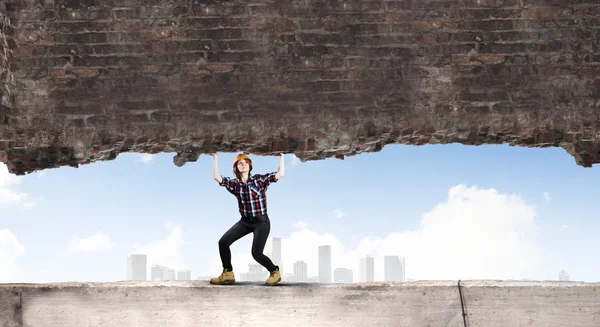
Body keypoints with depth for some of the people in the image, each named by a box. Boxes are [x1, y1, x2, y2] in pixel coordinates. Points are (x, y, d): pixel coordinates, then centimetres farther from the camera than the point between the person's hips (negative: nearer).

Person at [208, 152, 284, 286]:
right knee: (223, 242, -9)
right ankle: (228, 274, 5)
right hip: (245, 221, 4)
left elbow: (280, 174, -13)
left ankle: (275, 271, 14)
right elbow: (217, 177, -9)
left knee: (256, 253, -14)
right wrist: (215, 157, -7)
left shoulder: (260, 179, -6)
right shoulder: (235, 184, 2)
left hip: (261, 222, -4)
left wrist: (282, 157, -14)